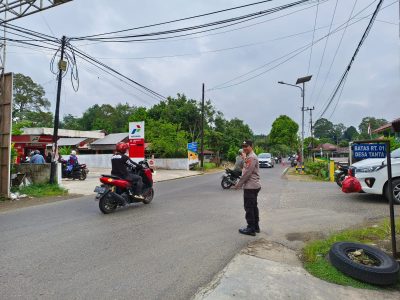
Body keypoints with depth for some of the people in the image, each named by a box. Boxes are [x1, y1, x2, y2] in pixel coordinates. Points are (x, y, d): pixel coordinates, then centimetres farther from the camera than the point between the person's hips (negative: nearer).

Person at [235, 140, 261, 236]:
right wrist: (241, 183, 15)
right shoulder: (250, 157, 18)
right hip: (254, 186, 11)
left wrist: (239, 184, -15)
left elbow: (247, 173, -22)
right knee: (253, 206, 16)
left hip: (250, 187, -11)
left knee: (249, 207, -3)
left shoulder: (251, 157, -17)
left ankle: (251, 228, 4)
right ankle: (256, 226, 25)